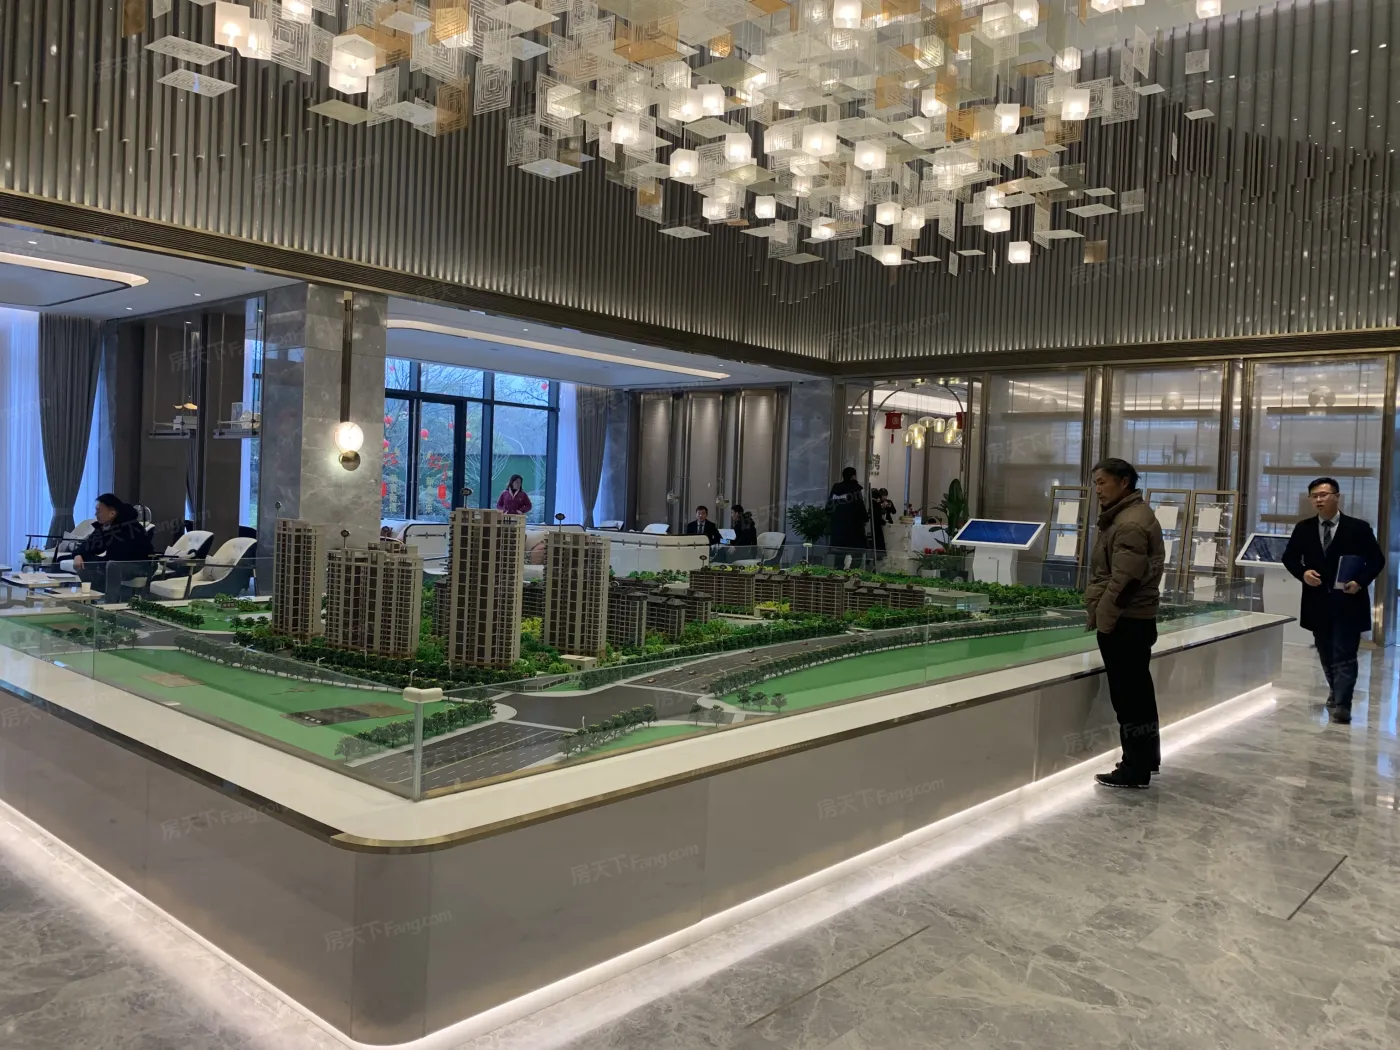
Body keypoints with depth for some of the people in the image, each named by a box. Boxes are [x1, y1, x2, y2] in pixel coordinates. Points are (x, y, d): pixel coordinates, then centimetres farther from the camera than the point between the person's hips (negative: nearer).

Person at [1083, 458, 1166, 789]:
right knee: (1138, 691, 19)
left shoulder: (1130, 524, -18)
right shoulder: (1129, 515, 17)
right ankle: (1147, 758, 31)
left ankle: (1136, 768, 2)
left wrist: (1103, 620, -19)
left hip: (1123, 624, -11)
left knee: (1128, 695, -5)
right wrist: (1103, 616, 20)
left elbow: (1123, 581, -24)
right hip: (1133, 620, 11)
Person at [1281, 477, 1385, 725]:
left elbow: (1377, 560, -1)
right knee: (1326, 655, 16)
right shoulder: (1303, 528, 4)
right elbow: (1289, 557, 10)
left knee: (1344, 655, -5)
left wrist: (1361, 582, -16)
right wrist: (1303, 572, -9)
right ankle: (1336, 694, 35)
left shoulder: (1358, 528, -4)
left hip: (1348, 602, -4)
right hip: (1318, 602, 4)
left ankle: (1341, 706, -4)